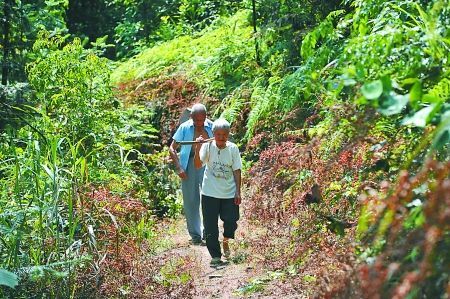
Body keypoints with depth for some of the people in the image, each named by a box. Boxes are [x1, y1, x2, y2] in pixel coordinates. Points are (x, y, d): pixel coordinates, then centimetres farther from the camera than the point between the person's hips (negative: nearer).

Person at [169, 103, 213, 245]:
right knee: (190, 201, 5)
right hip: (189, 165, 0)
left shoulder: (211, 127, 2)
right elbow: (172, 148, 2)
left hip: (207, 164, 0)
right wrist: (179, 167, -8)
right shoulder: (185, 128, -2)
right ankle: (195, 235, 16)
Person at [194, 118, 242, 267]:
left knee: (231, 221, 2)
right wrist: (198, 149, -33)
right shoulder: (207, 146, -8)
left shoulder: (233, 148, -3)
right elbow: (198, 165, -18)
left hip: (229, 193, 1)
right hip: (210, 193, -1)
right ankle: (215, 256, 14)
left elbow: (237, 171, 2)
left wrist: (238, 192, 0)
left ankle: (225, 241, 34)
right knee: (210, 226, 2)